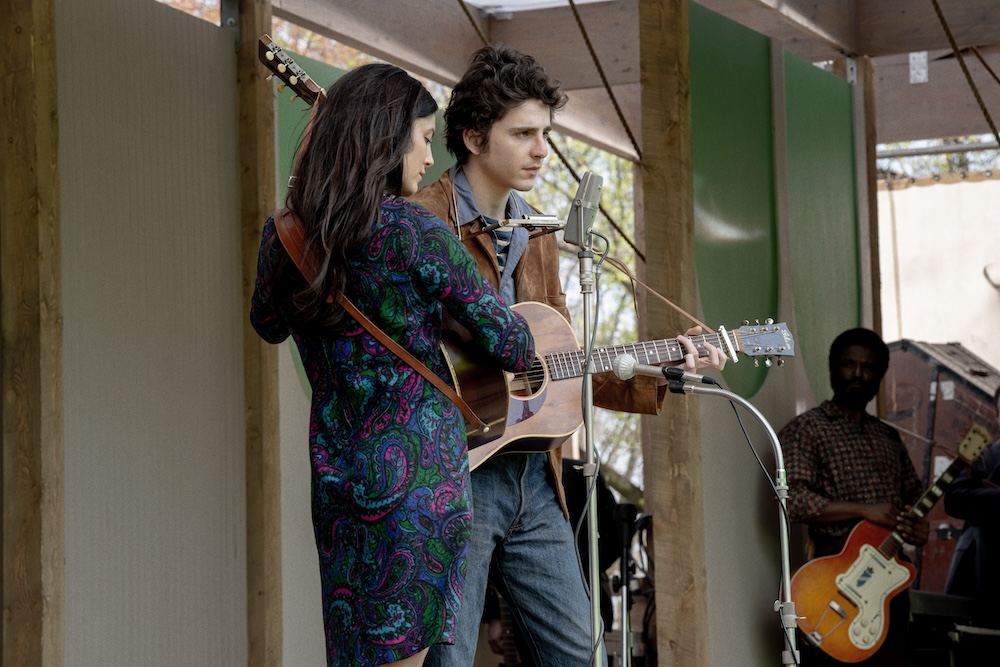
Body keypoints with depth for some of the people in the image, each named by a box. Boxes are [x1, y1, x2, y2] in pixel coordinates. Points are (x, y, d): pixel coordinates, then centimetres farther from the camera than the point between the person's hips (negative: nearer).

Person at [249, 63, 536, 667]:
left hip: (334, 474, 6)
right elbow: (513, 348, -9)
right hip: (418, 473, -6)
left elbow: (269, 325, 23)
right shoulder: (413, 231, -15)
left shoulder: (283, 233, 2)